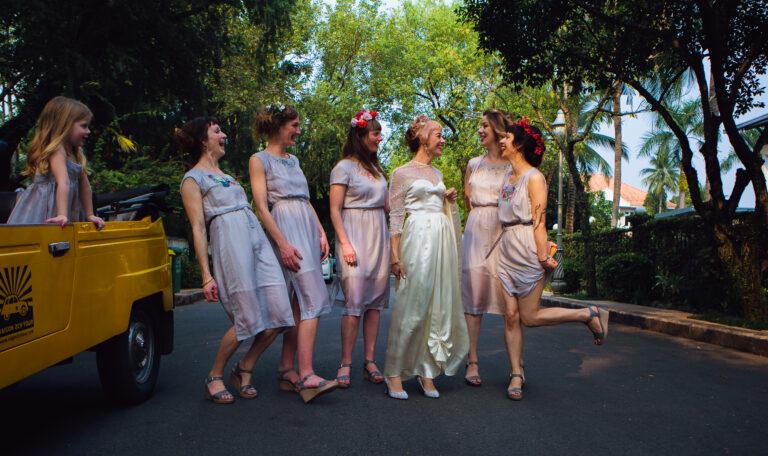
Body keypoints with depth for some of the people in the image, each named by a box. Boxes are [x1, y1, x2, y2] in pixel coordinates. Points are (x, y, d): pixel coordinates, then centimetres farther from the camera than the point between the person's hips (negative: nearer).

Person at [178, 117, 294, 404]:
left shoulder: (224, 175, 28)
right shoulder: (193, 179, 4)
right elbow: (198, 228, -5)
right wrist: (207, 275, -11)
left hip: (258, 241, 7)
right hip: (230, 245, -7)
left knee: (279, 315, -4)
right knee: (248, 319, -9)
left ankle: (244, 369, 15)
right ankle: (215, 376, 13)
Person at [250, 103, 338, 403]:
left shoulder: (293, 160, 22)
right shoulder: (260, 160, -1)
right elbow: (262, 207, -9)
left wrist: (321, 233, 12)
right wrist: (283, 243, -17)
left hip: (307, 229, 8)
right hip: (286, 229, -8)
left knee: (299, 303, 4)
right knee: (314, 298, -17)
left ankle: (286, 371, 10)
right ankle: (306, 375, -18)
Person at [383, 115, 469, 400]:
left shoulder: (437, 173, 20)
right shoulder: (402, 173, 1)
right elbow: (395, 217, -4)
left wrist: (449, 200, 9)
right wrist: (395, 255, -12)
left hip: (442, 239, 7)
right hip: (418, 239, -7)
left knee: (439, 306, 3)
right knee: (412, 305, -9)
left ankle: (427, 371, 11)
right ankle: (394, 373, 0)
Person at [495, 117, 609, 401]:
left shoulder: (534, 178, -9)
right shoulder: (508, 177, 14)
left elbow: (538, 220, -15)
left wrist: (543, 255, -18)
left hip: (527, 251, -7)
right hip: (507, 250, 7)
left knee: (529, 317, -2)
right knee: (511, 315, 3)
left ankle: (590, 315, 14)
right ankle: (516, 374, 12)